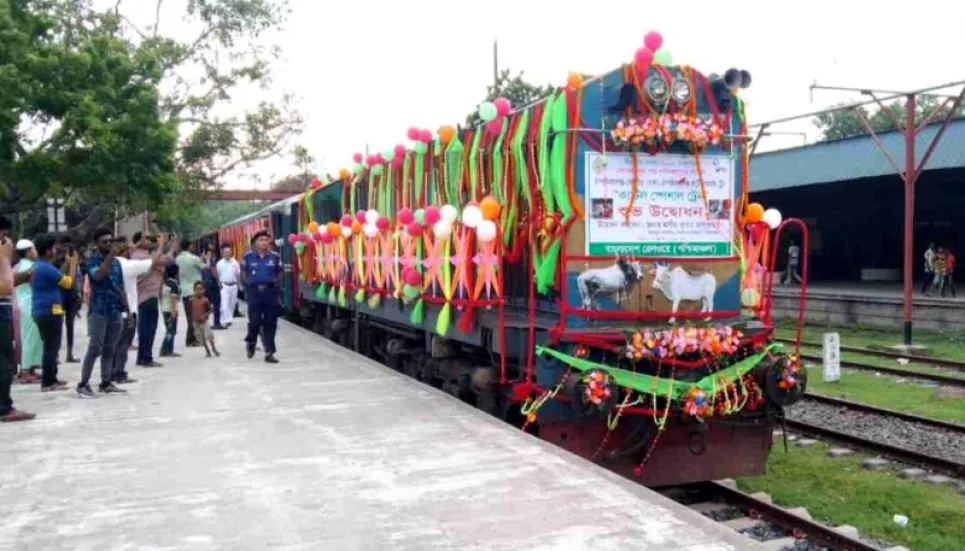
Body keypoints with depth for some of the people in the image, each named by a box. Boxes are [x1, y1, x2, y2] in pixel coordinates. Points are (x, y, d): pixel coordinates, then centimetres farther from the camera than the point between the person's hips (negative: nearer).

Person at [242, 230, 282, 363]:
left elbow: (279, 273, 12)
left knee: (270, 323, 2)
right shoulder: (248, 256, 2)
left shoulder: (275, 257, 4)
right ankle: (250, 342, 30)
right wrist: (248, 283, 3)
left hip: (270, 291, 1)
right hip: (254, 291, -1)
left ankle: (269, 353, 8)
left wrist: (275, 283, 1)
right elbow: (243, 273, 12)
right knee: (255, 321, -3)